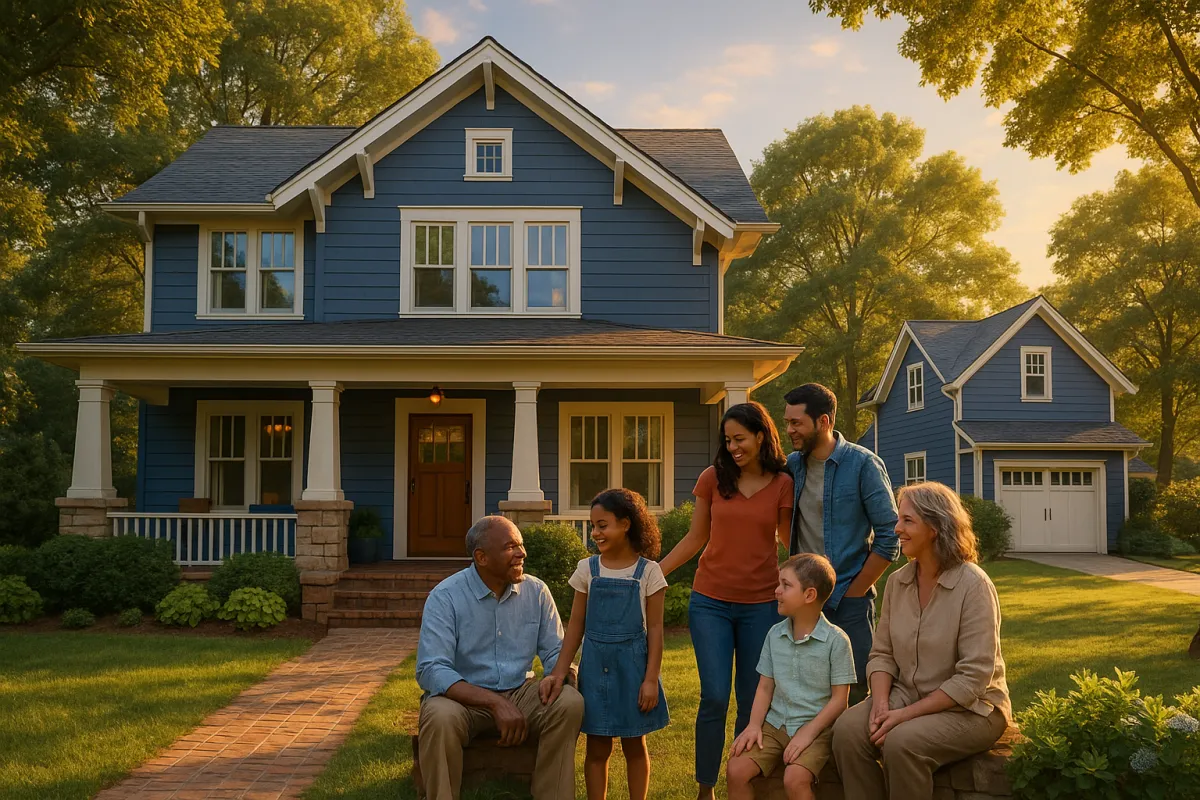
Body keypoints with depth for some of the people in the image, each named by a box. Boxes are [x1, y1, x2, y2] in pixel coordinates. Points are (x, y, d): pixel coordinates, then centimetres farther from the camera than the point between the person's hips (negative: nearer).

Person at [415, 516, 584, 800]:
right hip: (463, 695, -3)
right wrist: (495, 703, -32)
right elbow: (430, 670, -21)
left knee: (570, 703, -24)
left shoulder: (536, 591, 0)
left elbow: (555, 651, 5)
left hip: (520, 691, 4)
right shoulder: (445, 597, -13)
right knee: (440, 718, -36)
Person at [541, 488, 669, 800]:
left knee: (634, 745, 10)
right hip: (595, 665, 2)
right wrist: (559, 672, -6)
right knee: (598, 747, 8)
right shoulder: (587, 569, 1)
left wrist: (651, 679, -10)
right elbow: (575, 627, 2)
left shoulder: (648, 571, -5)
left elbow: (655, 628, -5)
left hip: (632, 664, -2)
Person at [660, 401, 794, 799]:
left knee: (752, 702, 6)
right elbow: (696, 538, 8)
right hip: (710, 602, 0)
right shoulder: (713, 478, 0)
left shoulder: (782, 484, -1)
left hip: (761, 604, 0)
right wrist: (654, 572, 4)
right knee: (715, 697, -5)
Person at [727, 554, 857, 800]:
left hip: (816, 727, -5)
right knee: (736, 769, -15)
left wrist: (808, 732, -16)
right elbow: (765, 687, 9)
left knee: (795, 779, -30)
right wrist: (754, 725, -5)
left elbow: (839, 698, -8)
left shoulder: (836, 639, -9)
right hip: (775, 724, 5)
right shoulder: (775, 634, 6)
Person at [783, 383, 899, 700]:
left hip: (848, 601, -5)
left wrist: (853, 592, -10)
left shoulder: (863, 465, -10)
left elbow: (889, 539, -11)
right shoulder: (792, 465, 5)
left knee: (855, 694, 1)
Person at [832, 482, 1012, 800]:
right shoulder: (897, 581, 2)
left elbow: (973, 678, -20)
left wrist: (907, 714, -22)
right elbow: (882, 654, 6)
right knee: (847, 730, -21)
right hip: (908, 697, 5)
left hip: (970, 709, -5)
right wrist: (881, 703, -13)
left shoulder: (973, 585, -17)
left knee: (902, 742, -32)